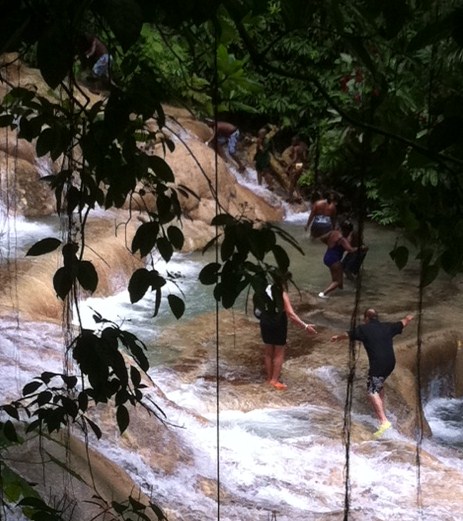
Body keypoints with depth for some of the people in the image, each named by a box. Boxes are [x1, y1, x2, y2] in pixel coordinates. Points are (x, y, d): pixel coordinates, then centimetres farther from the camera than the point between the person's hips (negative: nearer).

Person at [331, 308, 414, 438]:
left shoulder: (363, 329, 2)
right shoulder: (387, 327, 14)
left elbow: (348, 334, 17)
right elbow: (403, 323, 30)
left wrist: (337, 337, 38)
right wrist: (409, 318, 53)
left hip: (377, 364, -7)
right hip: (390, 363, 7)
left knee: (372, 391, -11)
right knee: (379, 385, 30)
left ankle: (384, 421, -27)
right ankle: (381, 411, 36)